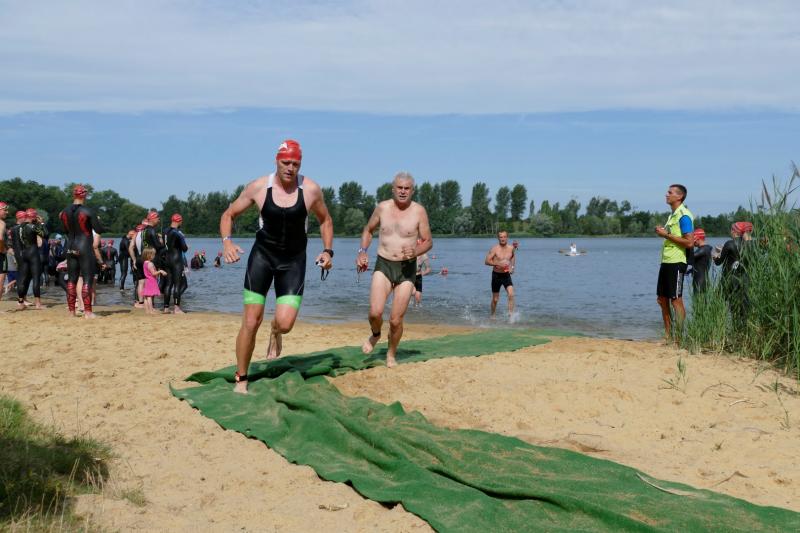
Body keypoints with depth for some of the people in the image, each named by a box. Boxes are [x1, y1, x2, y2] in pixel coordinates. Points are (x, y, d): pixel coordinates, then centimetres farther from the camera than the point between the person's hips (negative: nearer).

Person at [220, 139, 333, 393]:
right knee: (251, 322, -4)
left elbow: (325, 220, 10)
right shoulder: (258, 187, -9)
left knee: (285, 323, -14)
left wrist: (327, 250, -4)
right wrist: (227, 241, -17)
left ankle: (275, 331, 27)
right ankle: (241, 380, 12)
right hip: (262, 255, 0)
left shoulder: (311, 189, -8)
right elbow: (228, 215, 2)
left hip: (294, 260, 0)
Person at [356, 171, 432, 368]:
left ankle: (391, 354, 26)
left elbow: (428, 241, 1)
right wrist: (362, 252, 2)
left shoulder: (419, 211, -5)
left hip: (407, 269, -1)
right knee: (375, 312, -18)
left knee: (396, 320, -2)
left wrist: (416, 252, -20)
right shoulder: (382, 207, 2)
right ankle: (375, 334, 18)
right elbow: (368, 230, 17)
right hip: (383, 265, 1)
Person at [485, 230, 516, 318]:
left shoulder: (511, 248, -1)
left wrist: (512, 266, 5)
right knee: (495, 299, 8)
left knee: (511, 294, -19)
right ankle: (492, 315, 30)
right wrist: (498, 263, -25)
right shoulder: (494, 249, -12)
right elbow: (486, 261, -14)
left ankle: (511, 314, -15)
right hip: (496, 275, -2)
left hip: (506, 275, 2)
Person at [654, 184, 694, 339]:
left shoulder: (684, 216, -12)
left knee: (676, 300, -6)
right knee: (662, 299, 12)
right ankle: (668, 334, 19)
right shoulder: (672, 214, 17)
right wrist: (663, 232, 8)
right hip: (666, 261, 10)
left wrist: (666, 234, -17)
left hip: (676, 262, -10)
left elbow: (689, 242, -20)